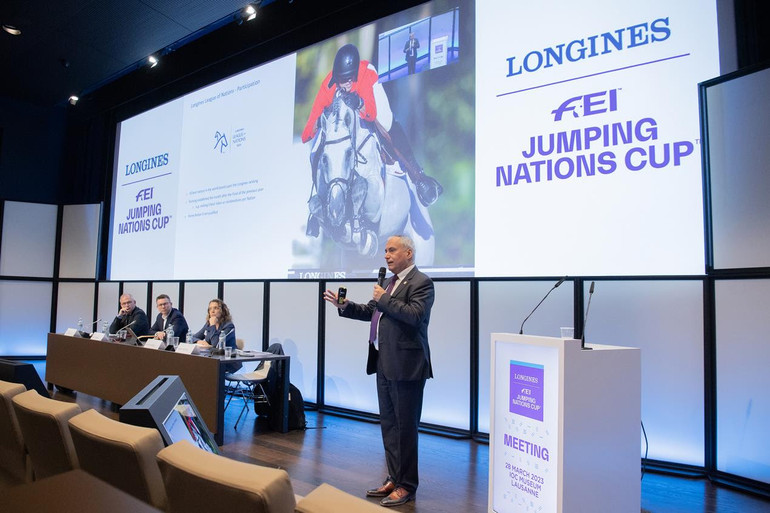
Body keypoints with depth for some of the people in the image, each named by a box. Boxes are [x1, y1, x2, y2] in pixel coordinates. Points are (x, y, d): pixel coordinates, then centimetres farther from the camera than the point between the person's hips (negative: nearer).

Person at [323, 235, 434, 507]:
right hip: (385, 364, 9)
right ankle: (394, 478, 30)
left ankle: (407, 485, 17)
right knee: (388, 423, 17)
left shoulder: (421, 282, -11)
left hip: (406, 365, -9)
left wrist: (384, 299, -18)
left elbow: (415, 315, -26)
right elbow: (370, 311, 17)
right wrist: (344, 306, 4)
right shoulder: (392, 282, 14)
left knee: (405, 426, 2)